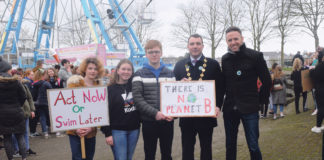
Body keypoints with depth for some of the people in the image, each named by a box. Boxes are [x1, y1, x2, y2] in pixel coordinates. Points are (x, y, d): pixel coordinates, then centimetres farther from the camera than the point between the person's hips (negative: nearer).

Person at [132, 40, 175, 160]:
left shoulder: (170, 73, 9)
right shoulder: (140, 74, 0)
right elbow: (137, 98, -10)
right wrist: (155, 113, -20)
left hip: (167, 122, 2)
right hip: (149, 122, -2)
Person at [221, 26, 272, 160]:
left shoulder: (255, 56, -7)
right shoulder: (225, 59, 6)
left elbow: (267, 81, -2)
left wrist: (261, 99, 0)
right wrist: (229, 98, 11)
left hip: (249, 108, -4)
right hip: (229, 108, 4)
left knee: (253, 146, 0)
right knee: (230, 145, 14)